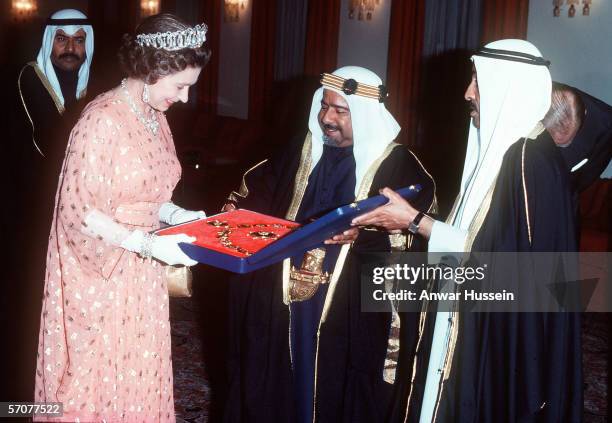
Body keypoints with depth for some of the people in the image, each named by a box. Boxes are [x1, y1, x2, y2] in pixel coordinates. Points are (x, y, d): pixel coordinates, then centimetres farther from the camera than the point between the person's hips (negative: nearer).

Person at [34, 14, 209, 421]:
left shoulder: (154, 116, 5)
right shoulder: (103, 120, -21)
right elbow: (80, 212, -21)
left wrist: (177, 215, -1)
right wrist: (148, 244, -26)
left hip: (139, 273, 8)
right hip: (98, 274, -7)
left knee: (137, 372, 17)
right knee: (97, 376, 8)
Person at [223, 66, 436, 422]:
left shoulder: (400, 167, -9)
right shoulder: (301, 153, 8)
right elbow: (255, 192, 20)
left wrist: (362, 232, -30)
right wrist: (237, 209, 1)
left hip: (353, 317, -5)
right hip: (286, 305, 5)